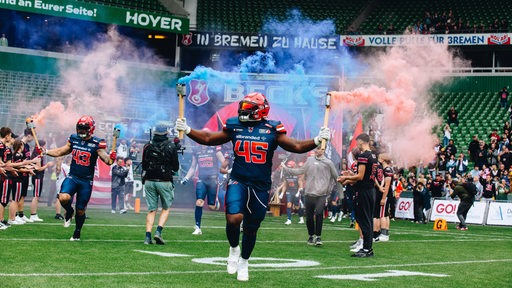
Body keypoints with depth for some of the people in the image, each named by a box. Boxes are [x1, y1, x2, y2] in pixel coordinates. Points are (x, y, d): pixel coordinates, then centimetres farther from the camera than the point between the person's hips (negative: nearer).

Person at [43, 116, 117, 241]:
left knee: (80, 210, 5)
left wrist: (110, 158, -37)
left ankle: (77, 233, 30)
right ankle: (69, 212, 10)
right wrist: (45, 151, 11)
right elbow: (59, 152, 18)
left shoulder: (97, 143, -8)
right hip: (72, 177, 2)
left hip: (86, 181, -2)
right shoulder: (74, 139, 4)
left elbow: (106, 159, -15)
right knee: (63, 198, -25)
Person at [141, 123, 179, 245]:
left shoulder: (147, 147, 2)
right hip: (164, 181, -2)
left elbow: (144, 166, 9)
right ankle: (158, 231, -5)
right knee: (166, 208, 12)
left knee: (151, 209, 7)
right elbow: (176, 167, 2)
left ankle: (148, 236, -3)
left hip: (149, 181, 2)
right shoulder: (171, 146, -4)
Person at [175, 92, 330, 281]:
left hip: (260, 187, 0)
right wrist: (187, 130, 4)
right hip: (238, 182, 0)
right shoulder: (234, 127, 1)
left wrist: (317, 140, -16)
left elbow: (296, 147, -3)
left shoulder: (272, 130, -4)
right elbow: (208, 139, 11)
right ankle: (234, 248, 10)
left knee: (251, 228, 11)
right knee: (233, 219, -23)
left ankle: (244, 262, 37)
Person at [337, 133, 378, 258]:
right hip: (371, 190, 9)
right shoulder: (373, 156, 14)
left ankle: (367, 249, -5)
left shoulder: (363, 155, -15)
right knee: (368, 219, 12)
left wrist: (346, 178, -5)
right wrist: (349, 181, 22)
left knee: (364, 220, -6)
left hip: (363, 191, -9)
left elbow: (360, 176, -19)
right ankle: (368, 247, 17)